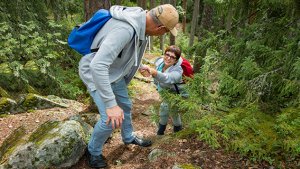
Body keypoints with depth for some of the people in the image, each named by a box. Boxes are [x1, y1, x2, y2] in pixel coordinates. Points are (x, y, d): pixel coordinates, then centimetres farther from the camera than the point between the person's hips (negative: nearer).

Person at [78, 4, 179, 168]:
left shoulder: (140, 21, -8)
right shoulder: (125, 29, -39)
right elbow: (97, 65, -44)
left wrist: (139, 65, 28)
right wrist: (111, 104, -44)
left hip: (114, 71, 9)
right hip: (96, 72, -8)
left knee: (125, 105, 19)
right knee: (110, 119, -9)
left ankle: (128, 138, 45)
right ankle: (94, 151, 20)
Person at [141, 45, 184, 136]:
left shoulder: (177, 71, -39)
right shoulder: (159, 61, -19)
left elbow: (167, 78, -63)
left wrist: (152, 71, -76)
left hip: (175, 94, -6)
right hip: (164, 91, 6)